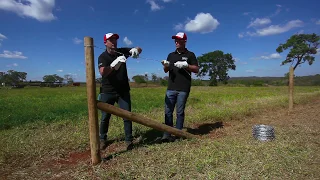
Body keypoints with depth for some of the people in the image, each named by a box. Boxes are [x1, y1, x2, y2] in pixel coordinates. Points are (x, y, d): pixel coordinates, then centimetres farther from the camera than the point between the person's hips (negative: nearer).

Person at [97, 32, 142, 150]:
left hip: (123, 91, 2)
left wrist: (136, 50, -21)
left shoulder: (122, 51, 2)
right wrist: (115, 63, -40)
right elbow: (102, 73, -25)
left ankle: (129, 140, 11)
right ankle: (102, 139, 27)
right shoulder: (103, 57, -8)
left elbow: (140, 49, 3)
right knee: (105, 117, 7)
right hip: (107, 92, -2)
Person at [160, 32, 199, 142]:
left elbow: (196, 70, 2)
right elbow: (166, 70, 15)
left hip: (183, 89, -3)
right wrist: (166, 65, -8)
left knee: (180, 112, 2)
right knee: (168, 111, -1)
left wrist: (185, 65, -13)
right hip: (171, 88, 4)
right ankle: (167, 134, 4)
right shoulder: (171, 55, 17)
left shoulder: (190, 55, 6)